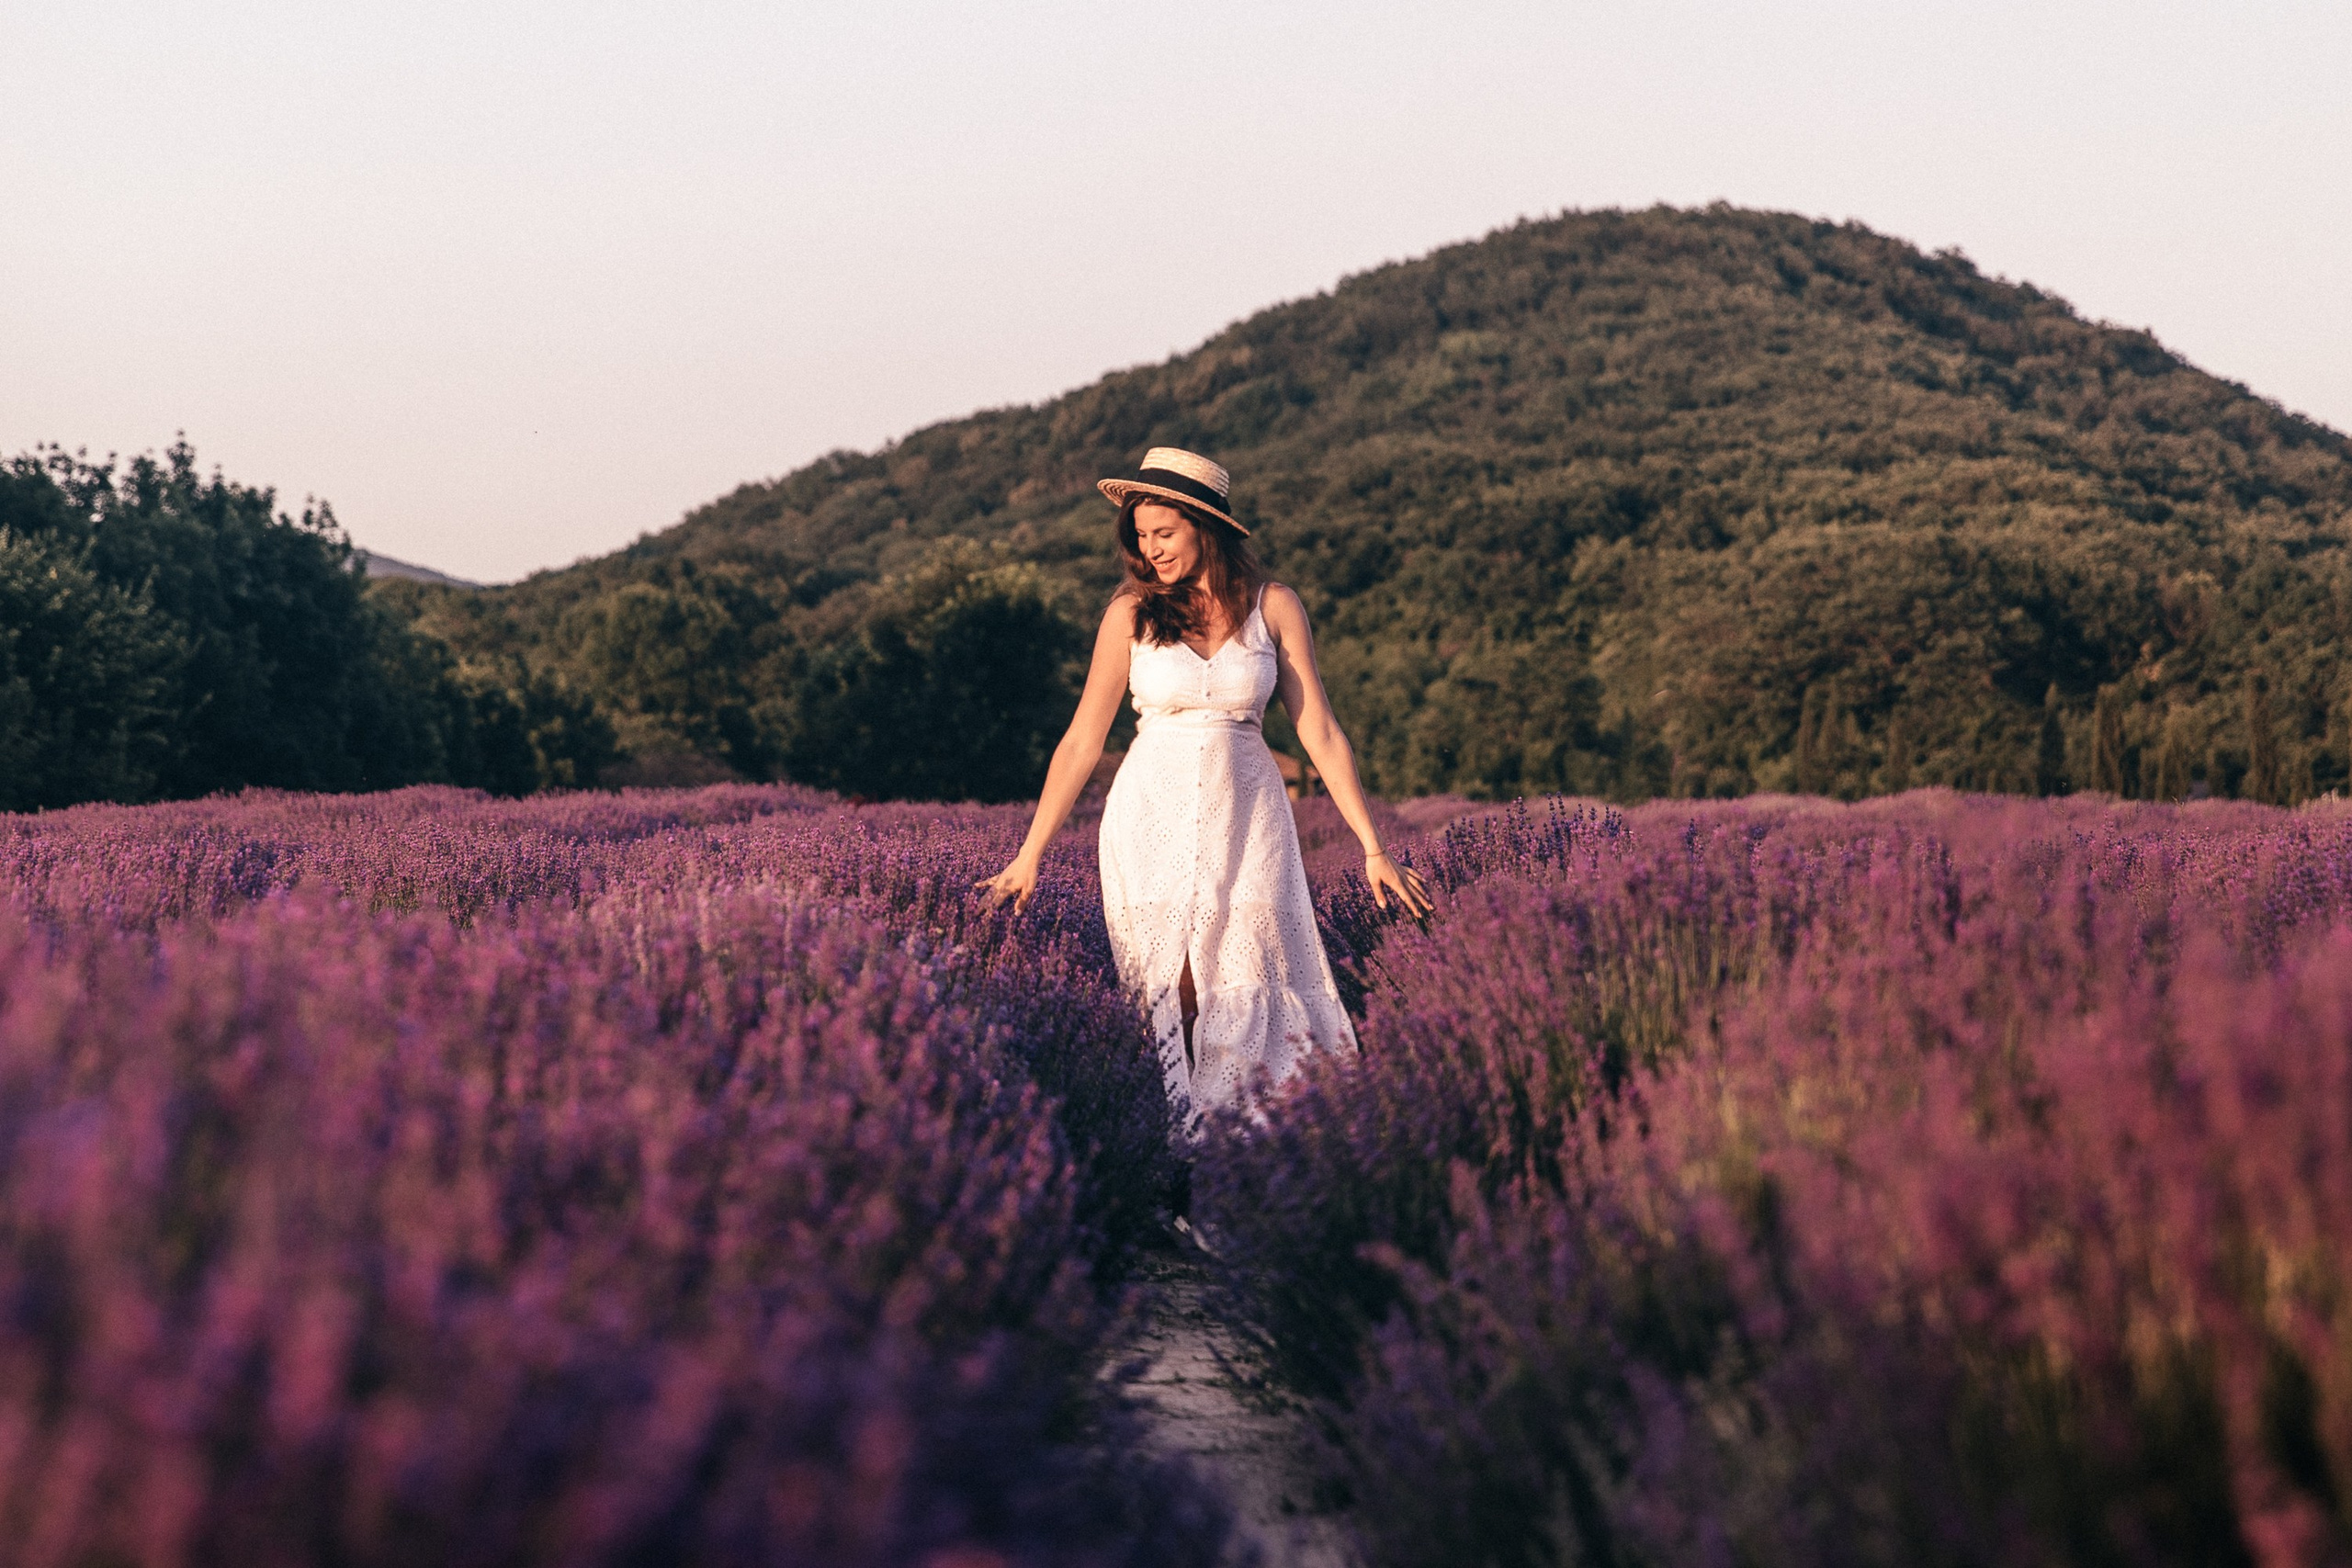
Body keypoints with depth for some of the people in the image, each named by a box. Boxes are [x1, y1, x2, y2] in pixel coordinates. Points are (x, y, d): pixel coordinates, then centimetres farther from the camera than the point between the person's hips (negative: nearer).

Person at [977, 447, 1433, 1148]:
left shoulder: (1274, 607, 1)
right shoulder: (1131, 612, 2)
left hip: (1245, 822, 0)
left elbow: (1320, 733, 3)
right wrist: (1029, 855, 3)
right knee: (1162, 993, -4)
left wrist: (1374, 850, -1)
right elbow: (1083, 740, 5)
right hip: (1151, 822, 0)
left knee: (1250, 992, -5)